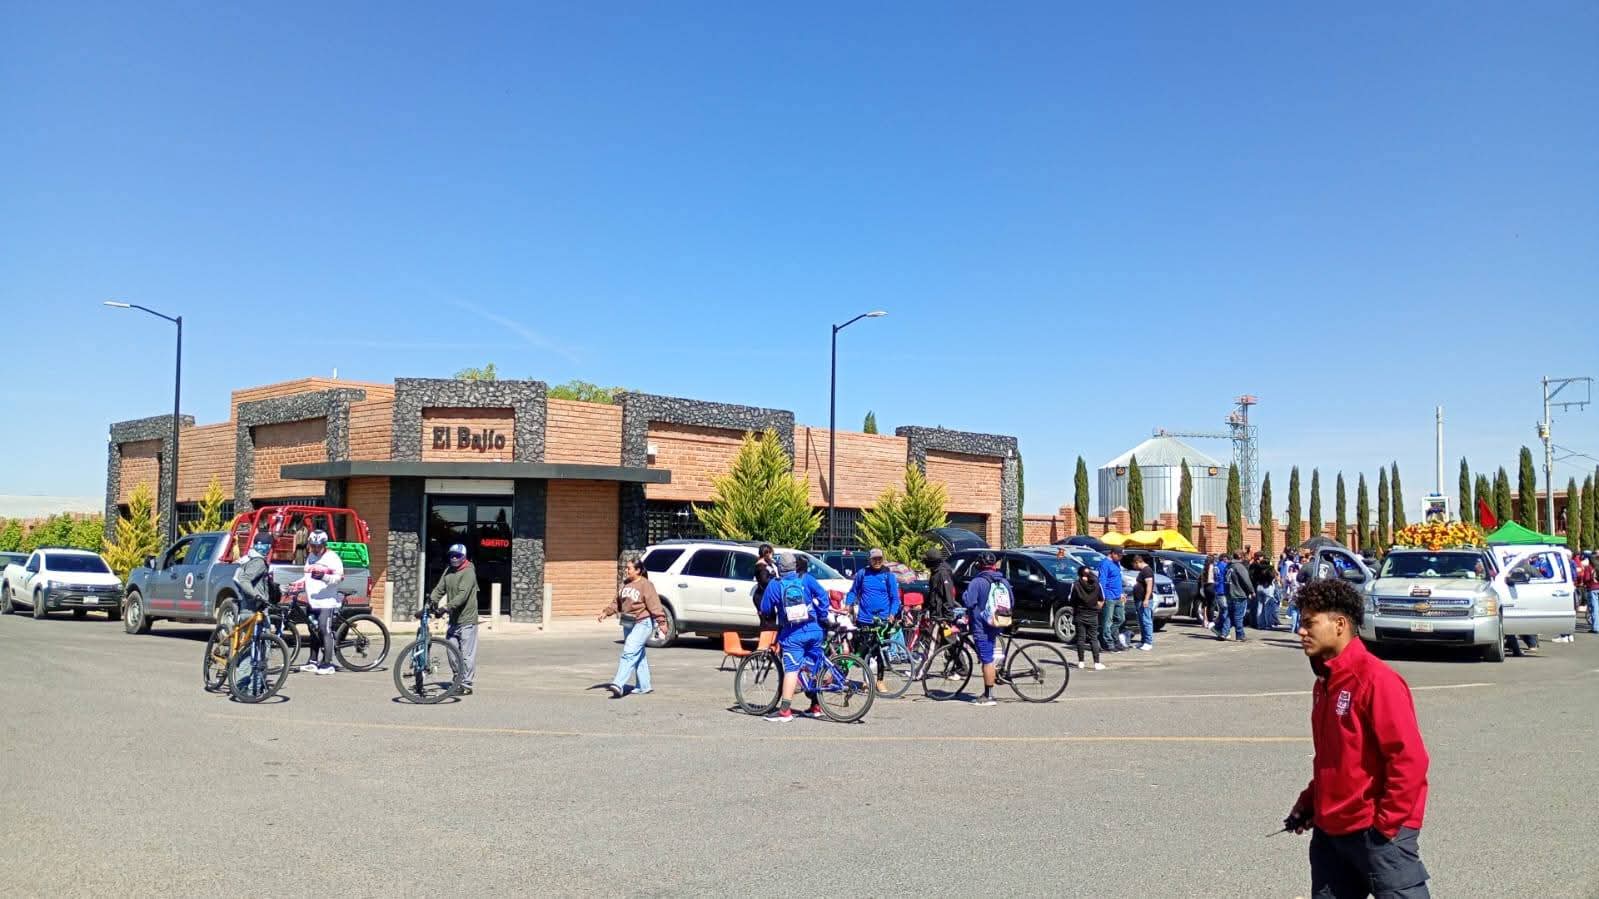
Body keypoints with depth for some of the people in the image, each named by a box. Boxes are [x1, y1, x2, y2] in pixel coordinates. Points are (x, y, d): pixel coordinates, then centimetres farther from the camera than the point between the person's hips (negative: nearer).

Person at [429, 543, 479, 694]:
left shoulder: (468, 573, -12)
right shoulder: (448, 571, 11)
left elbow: (462, 595, -22)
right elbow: (439, 589, 6)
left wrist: (446, 607, -32)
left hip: (466, 620, -7)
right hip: (453, 619, 7)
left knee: (467, 654, -4)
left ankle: (466, 684, 3)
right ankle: (458, 680, 22)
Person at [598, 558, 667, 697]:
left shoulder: (646, 585, -14)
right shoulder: (626, 584, 10)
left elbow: (655, 606, -17)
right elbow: (617, 602, 15)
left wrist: (662, 623, -21)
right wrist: (606, 611, 1)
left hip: (642, 624, -9)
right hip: (627, 624, 9)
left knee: (629, 653, -17)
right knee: (638, 655, 14)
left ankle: (618, 684, -25)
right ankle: (645, 687, 23)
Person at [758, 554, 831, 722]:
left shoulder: (774, 585, -1)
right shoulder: (806, 579, 3)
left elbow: (765, 609, 6)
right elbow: (823, 596, -1)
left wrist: (775, 615, 27)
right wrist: (822, 616, 10)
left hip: (792, 634, -3)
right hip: (813, 631, 3)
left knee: (791, 669, -9)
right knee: (814, 668, 15)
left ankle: (784, 710, -17)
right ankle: (815, 707, 23)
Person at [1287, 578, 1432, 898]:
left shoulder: (1377, 679, -17)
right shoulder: (1325, 681, 10)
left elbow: (1409, 759, -20)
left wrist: (1386, 824, -18)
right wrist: (1309, 802, 12)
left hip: (1376, 833, -9)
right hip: (1329, 830, 9)